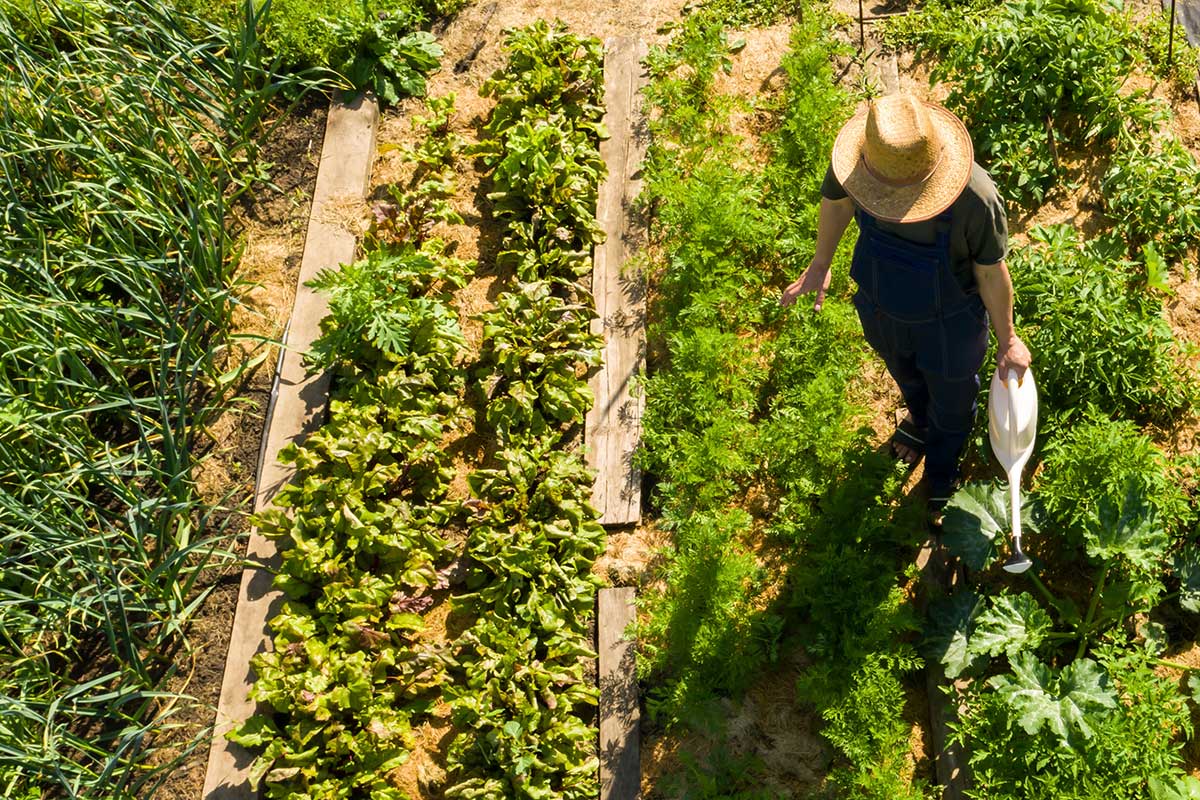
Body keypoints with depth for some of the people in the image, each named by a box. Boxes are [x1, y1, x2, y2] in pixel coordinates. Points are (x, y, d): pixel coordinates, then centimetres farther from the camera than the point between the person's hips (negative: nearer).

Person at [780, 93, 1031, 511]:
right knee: (906, 375, 35)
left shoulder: (975, 198, -40)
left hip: (949, 323, -3)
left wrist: (1006, 339, -6)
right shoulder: (854, 162, -32)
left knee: (952, 401, 27)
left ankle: (943, 468, 61)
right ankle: (921, 421, 71)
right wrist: (820, 265, 7)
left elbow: (991, 271, -21)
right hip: (881, 309, 3)